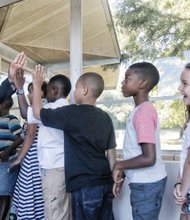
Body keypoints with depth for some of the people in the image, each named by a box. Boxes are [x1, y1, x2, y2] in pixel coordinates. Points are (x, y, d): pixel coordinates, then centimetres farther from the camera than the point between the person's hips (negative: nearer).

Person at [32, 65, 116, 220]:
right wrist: (114, 180, 16)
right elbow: (111, 151, 9)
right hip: (105, 183, 7)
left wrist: (37, 85, 10)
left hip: (85, 185, -6)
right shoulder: (105, 117, 7)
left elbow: (38, 112, -2)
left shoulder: (73, 113, -11)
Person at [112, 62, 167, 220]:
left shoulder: (143, 112, -21)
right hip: (147, 181, 9)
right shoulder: (143, 110, 9)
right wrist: (122, 175, 14)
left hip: (146, 184, -9)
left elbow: (148, 158, -27)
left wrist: (119, 166, -14)